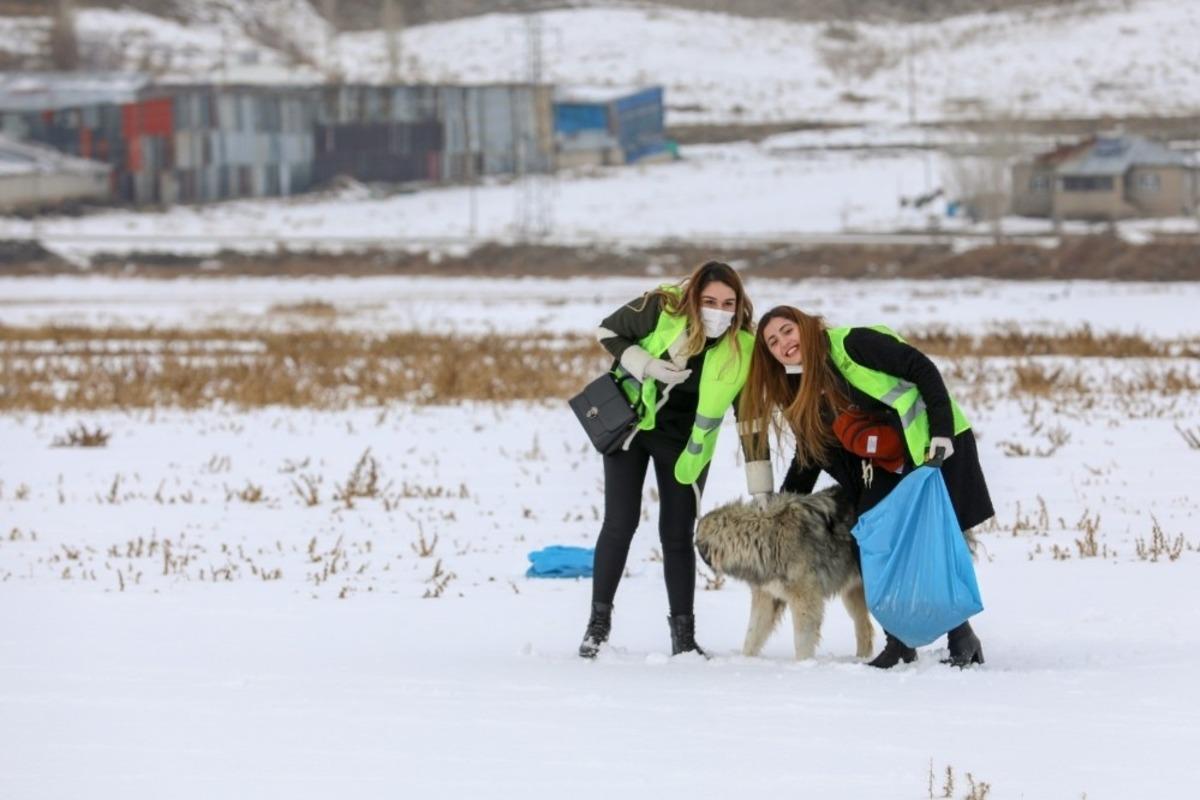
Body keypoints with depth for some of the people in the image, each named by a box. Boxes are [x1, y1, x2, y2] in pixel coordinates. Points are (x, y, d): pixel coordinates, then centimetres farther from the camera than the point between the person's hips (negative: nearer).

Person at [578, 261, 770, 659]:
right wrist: (646, 365, -26)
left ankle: (683, 633, 9)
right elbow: (608, 331, -9)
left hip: (684, 442, 1)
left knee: (677, 534, 0)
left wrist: (762, 490, -16)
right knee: (620, 523, -3)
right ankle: (599, 620, 9)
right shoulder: (661, 310, -24)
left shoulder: (741, 349, -20)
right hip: (630, 422, -1)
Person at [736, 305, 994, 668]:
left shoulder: (853, 345, -16)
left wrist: (942, 429, -24)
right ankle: (899, 642, 5)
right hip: (885, 471, 7)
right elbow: (809, 459, 17)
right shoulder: (801, 396, 7)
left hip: (936, 449, -7)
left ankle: (963, 640, 4)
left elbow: (922, 369, -18)